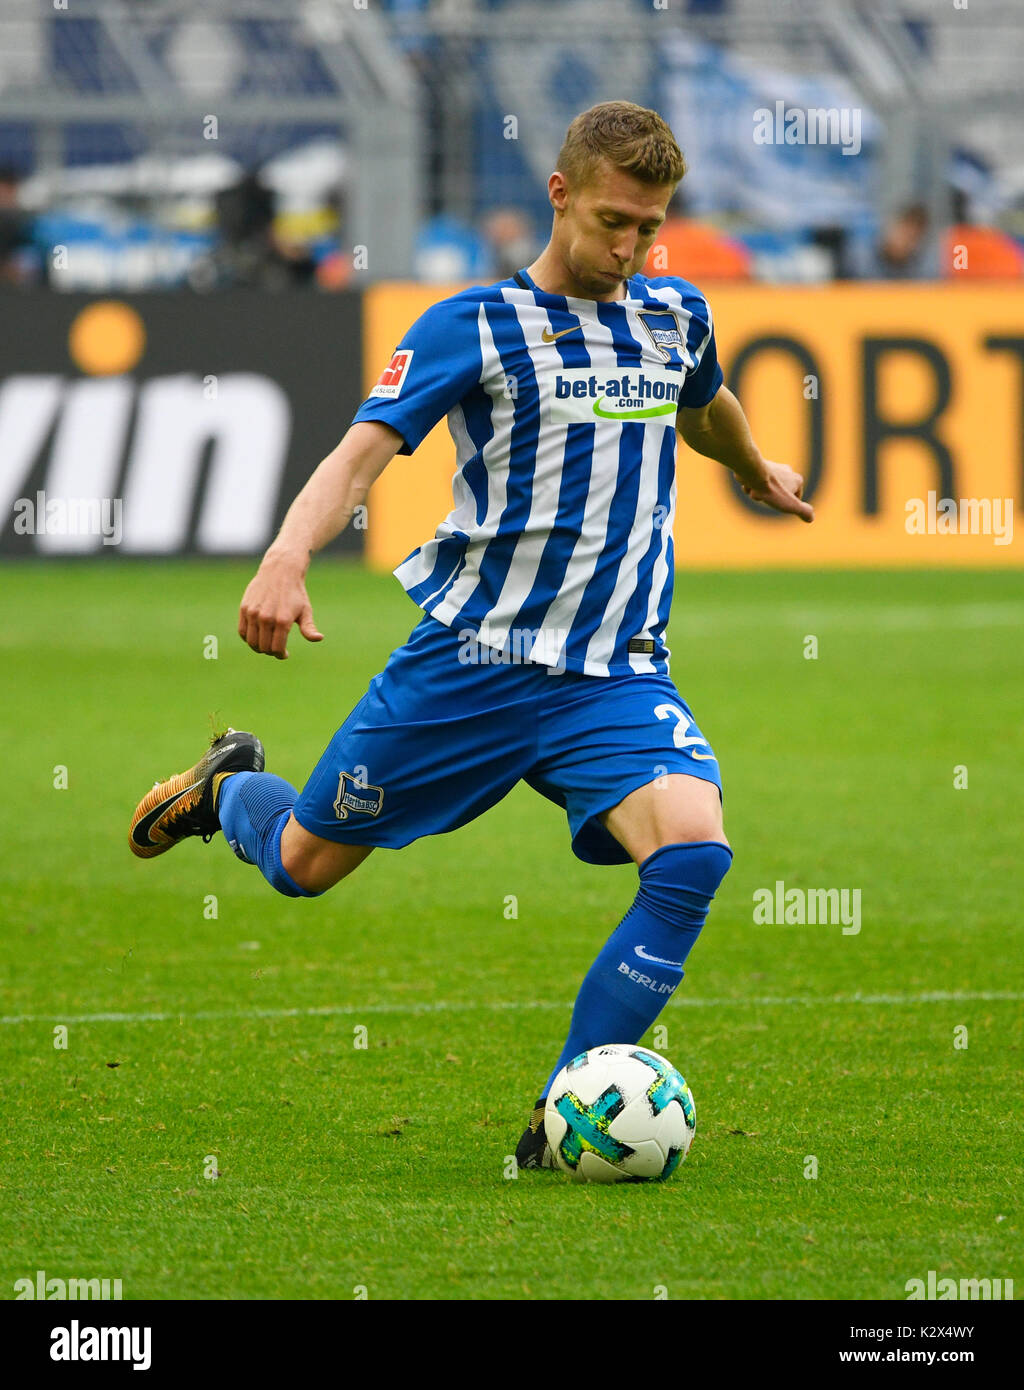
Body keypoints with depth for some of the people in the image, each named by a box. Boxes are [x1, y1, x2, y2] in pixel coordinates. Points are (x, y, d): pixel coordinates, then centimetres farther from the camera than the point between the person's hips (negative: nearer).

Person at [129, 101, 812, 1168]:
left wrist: (758, 472, 53)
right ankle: (228, 787, 47)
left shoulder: (675, 318, 9)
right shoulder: (473, 328, -7)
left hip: (616, 676, 3)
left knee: (692, 849, -24)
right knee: (305, 864, 9)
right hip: (471, 660, -3)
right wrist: (288, 556, -37)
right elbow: (366, 447, -19)